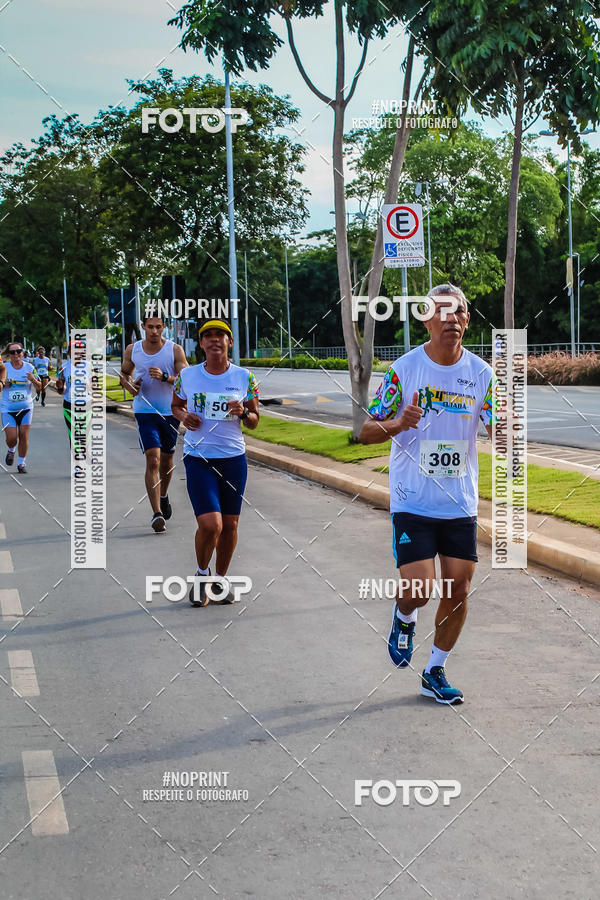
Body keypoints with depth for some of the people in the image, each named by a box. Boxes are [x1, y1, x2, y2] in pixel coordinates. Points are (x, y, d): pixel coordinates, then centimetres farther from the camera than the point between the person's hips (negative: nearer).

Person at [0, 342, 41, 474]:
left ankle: (21, 463, 15)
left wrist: (33, 380, -16)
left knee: (24, 436, -1)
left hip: (26, 408, 1)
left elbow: (39, 388, 4)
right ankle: (11, 451, 29)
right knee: (11, 438, -7)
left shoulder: (30, 368, 0)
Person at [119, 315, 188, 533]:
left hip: (170, 412, 1)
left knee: (166, 460, 16)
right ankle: (157, 514, -20)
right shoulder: (132, 350, 1)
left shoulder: (175, 350, -5)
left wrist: (165, 377, -26)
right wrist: (128, 384, -5)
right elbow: (124, 373, 18)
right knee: (153, 460, -16)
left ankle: (163, 496, 46)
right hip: (145, 411, -1)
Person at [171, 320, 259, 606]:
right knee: (210, 524, -15)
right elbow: (176, 405, 18)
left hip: (234, 458, 2)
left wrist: (243, 413, -14)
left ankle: (220, 579, 28)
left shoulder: (244, 378, 1)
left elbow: (254, 422, 8)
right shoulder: (187, 376, 0)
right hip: (198, 459, -2)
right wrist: (184, 416, -4)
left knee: (229, 525, 7)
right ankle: (202, 572, 13)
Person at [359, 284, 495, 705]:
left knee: (459, 590, 4)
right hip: (412, 501, -3)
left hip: (461, 504, 3)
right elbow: (366, 430, -5)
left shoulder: (481, 373, 0)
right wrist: (397, 424, -26)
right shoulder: (404, 369, -8)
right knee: (419, 589, -12)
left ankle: (436, 671, 24)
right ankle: (404, 617, 26)